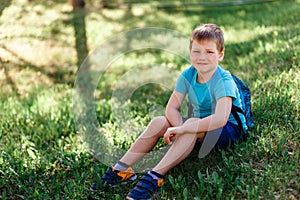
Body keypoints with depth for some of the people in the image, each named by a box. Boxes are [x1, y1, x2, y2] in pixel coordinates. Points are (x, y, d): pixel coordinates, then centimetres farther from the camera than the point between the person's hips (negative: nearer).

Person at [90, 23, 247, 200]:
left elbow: (220, 119, -39)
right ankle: (122, 169, -14)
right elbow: (172, 108, -7)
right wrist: (181, 127, -28)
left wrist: (182, 129, -39)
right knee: (159, 122, -13)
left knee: (192, 124, -36)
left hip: (229, 129, -6)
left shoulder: (224, 81, -25)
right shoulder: (187, 75, -6)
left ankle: (155, 177, -41)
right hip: (199, 127, 6)